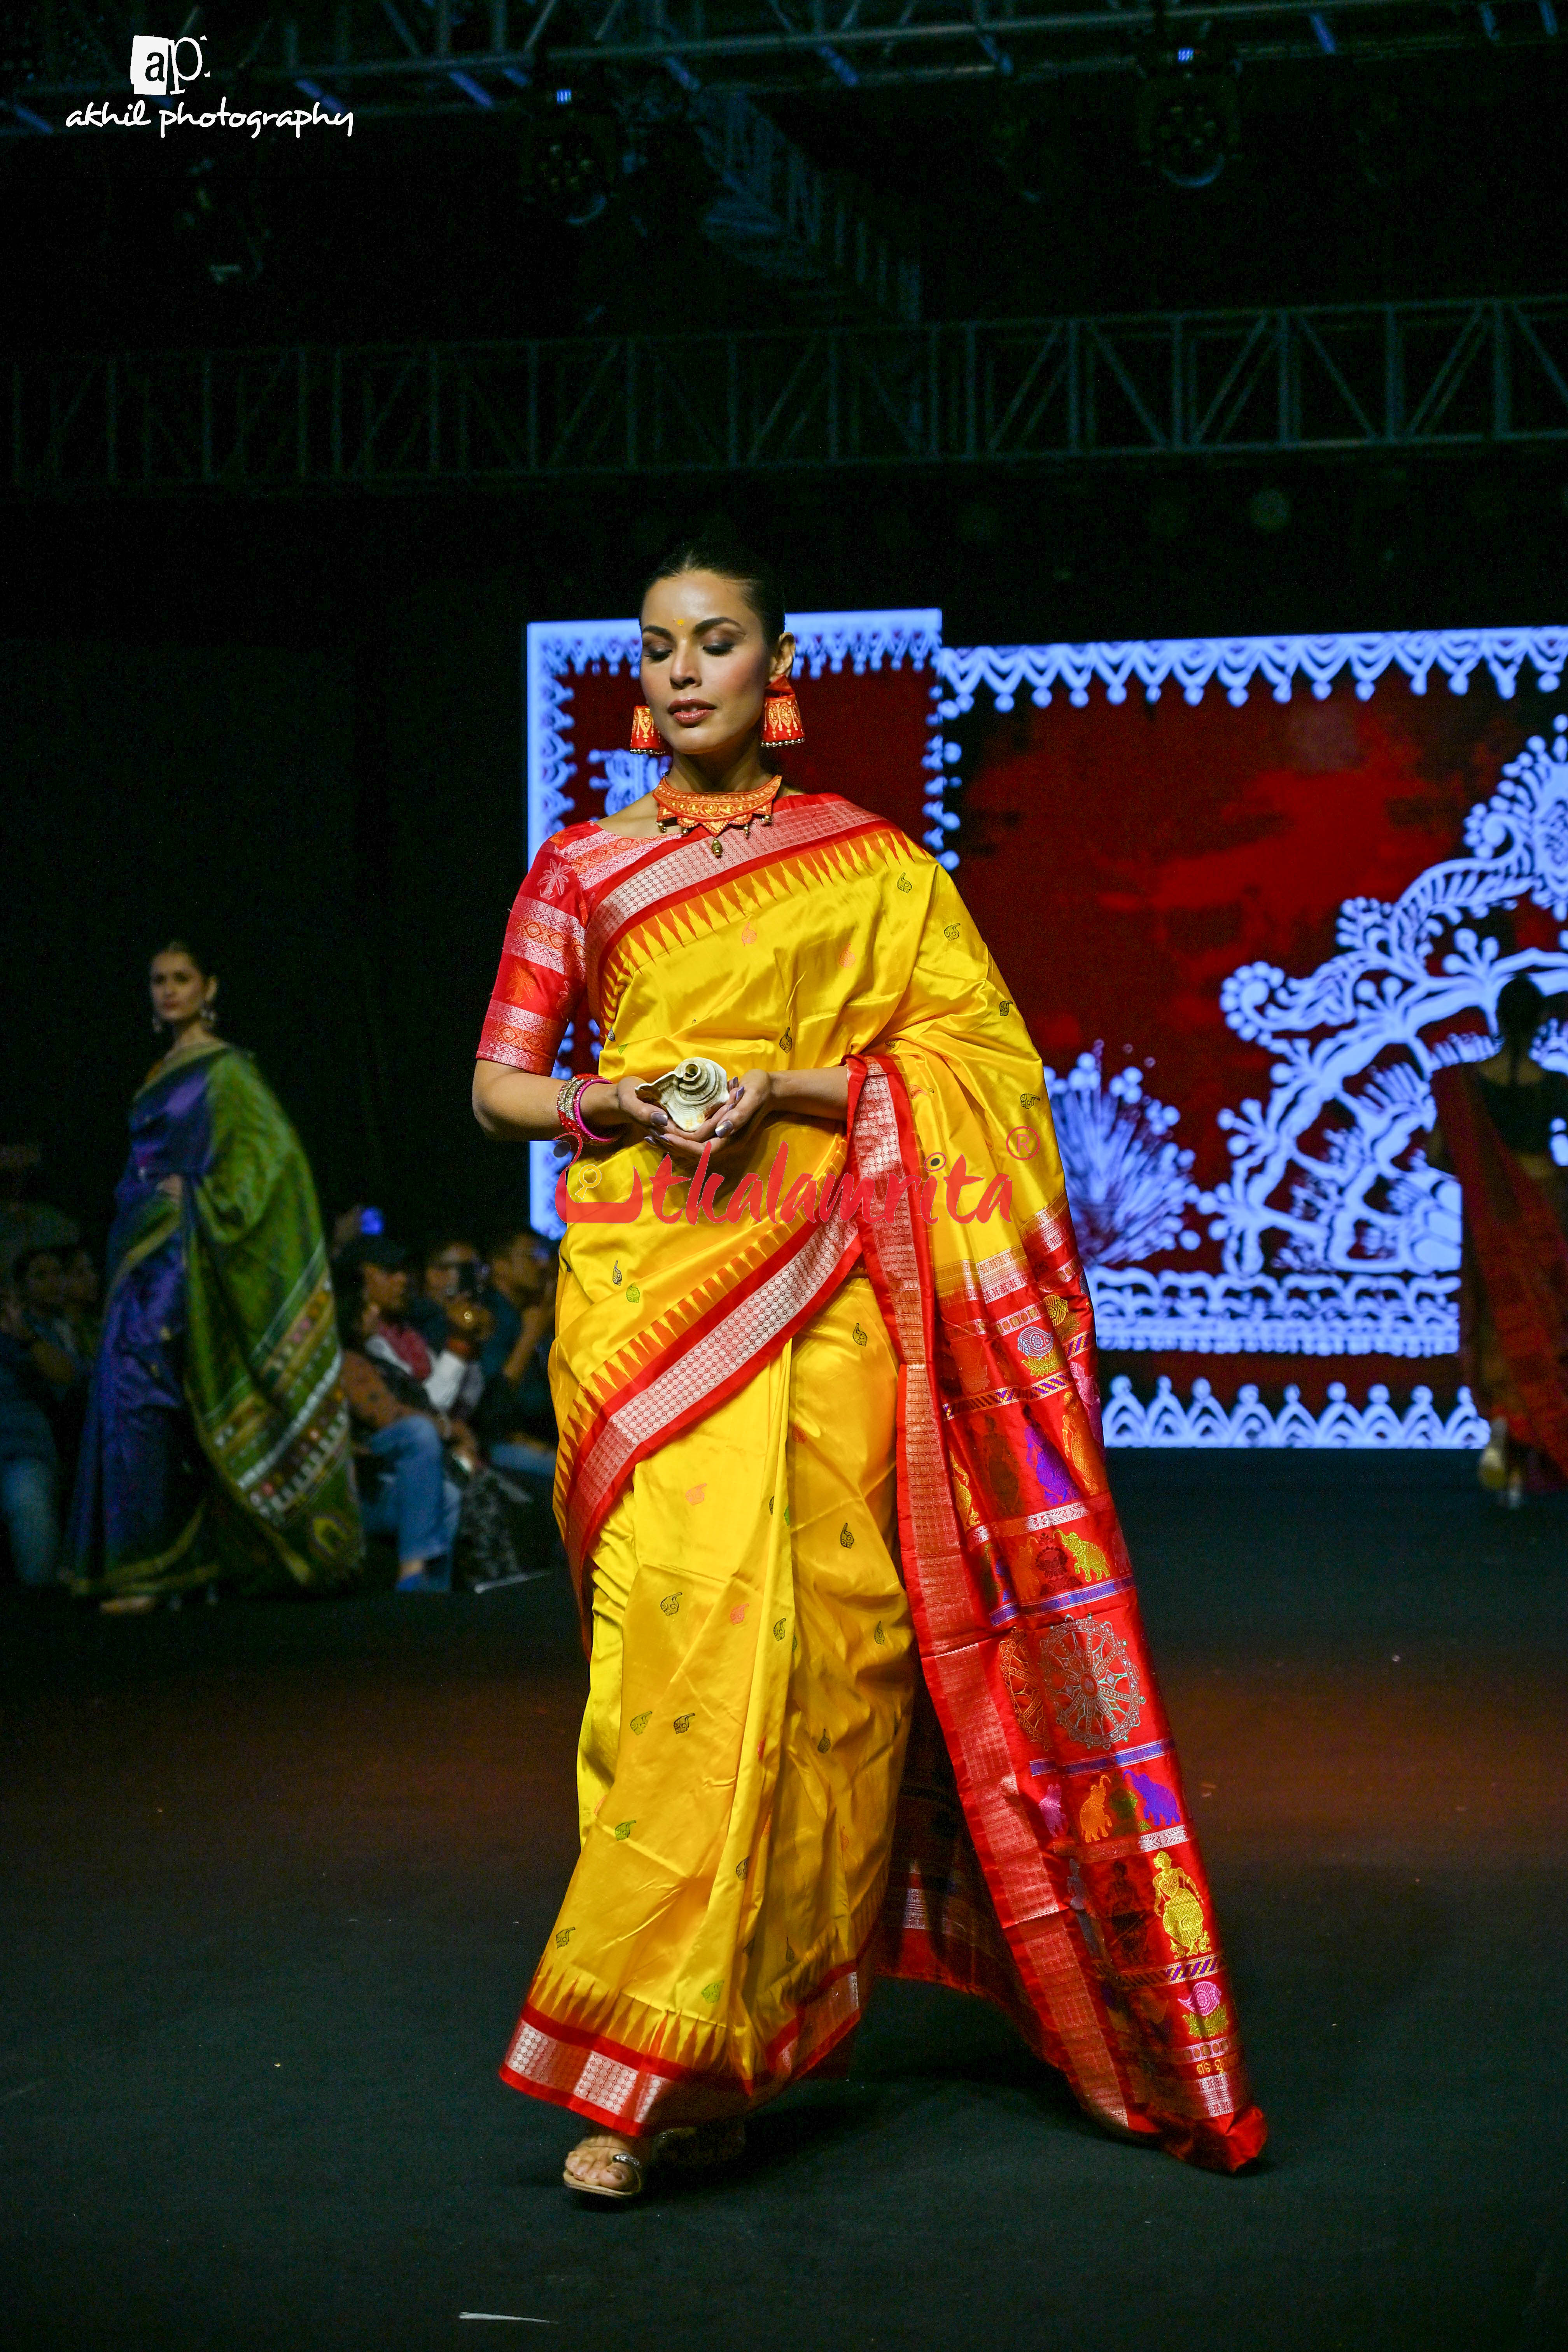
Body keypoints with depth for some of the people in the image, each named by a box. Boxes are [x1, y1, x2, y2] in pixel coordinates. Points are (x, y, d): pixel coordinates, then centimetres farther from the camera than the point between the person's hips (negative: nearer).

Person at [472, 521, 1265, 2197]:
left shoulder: (872, 865, 10)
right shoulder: (582, 870, 11)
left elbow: (971, 1063, 4)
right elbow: (499, 1086, 11)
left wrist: (785, 1086, -10)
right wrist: (622, 1103, -9)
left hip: (827, 1286, 1)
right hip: (650, 1282, -1)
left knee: (828, 1632, -4)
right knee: (689, 1621, -14)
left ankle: (763, 2014, 8)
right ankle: (669, 2070, -10)